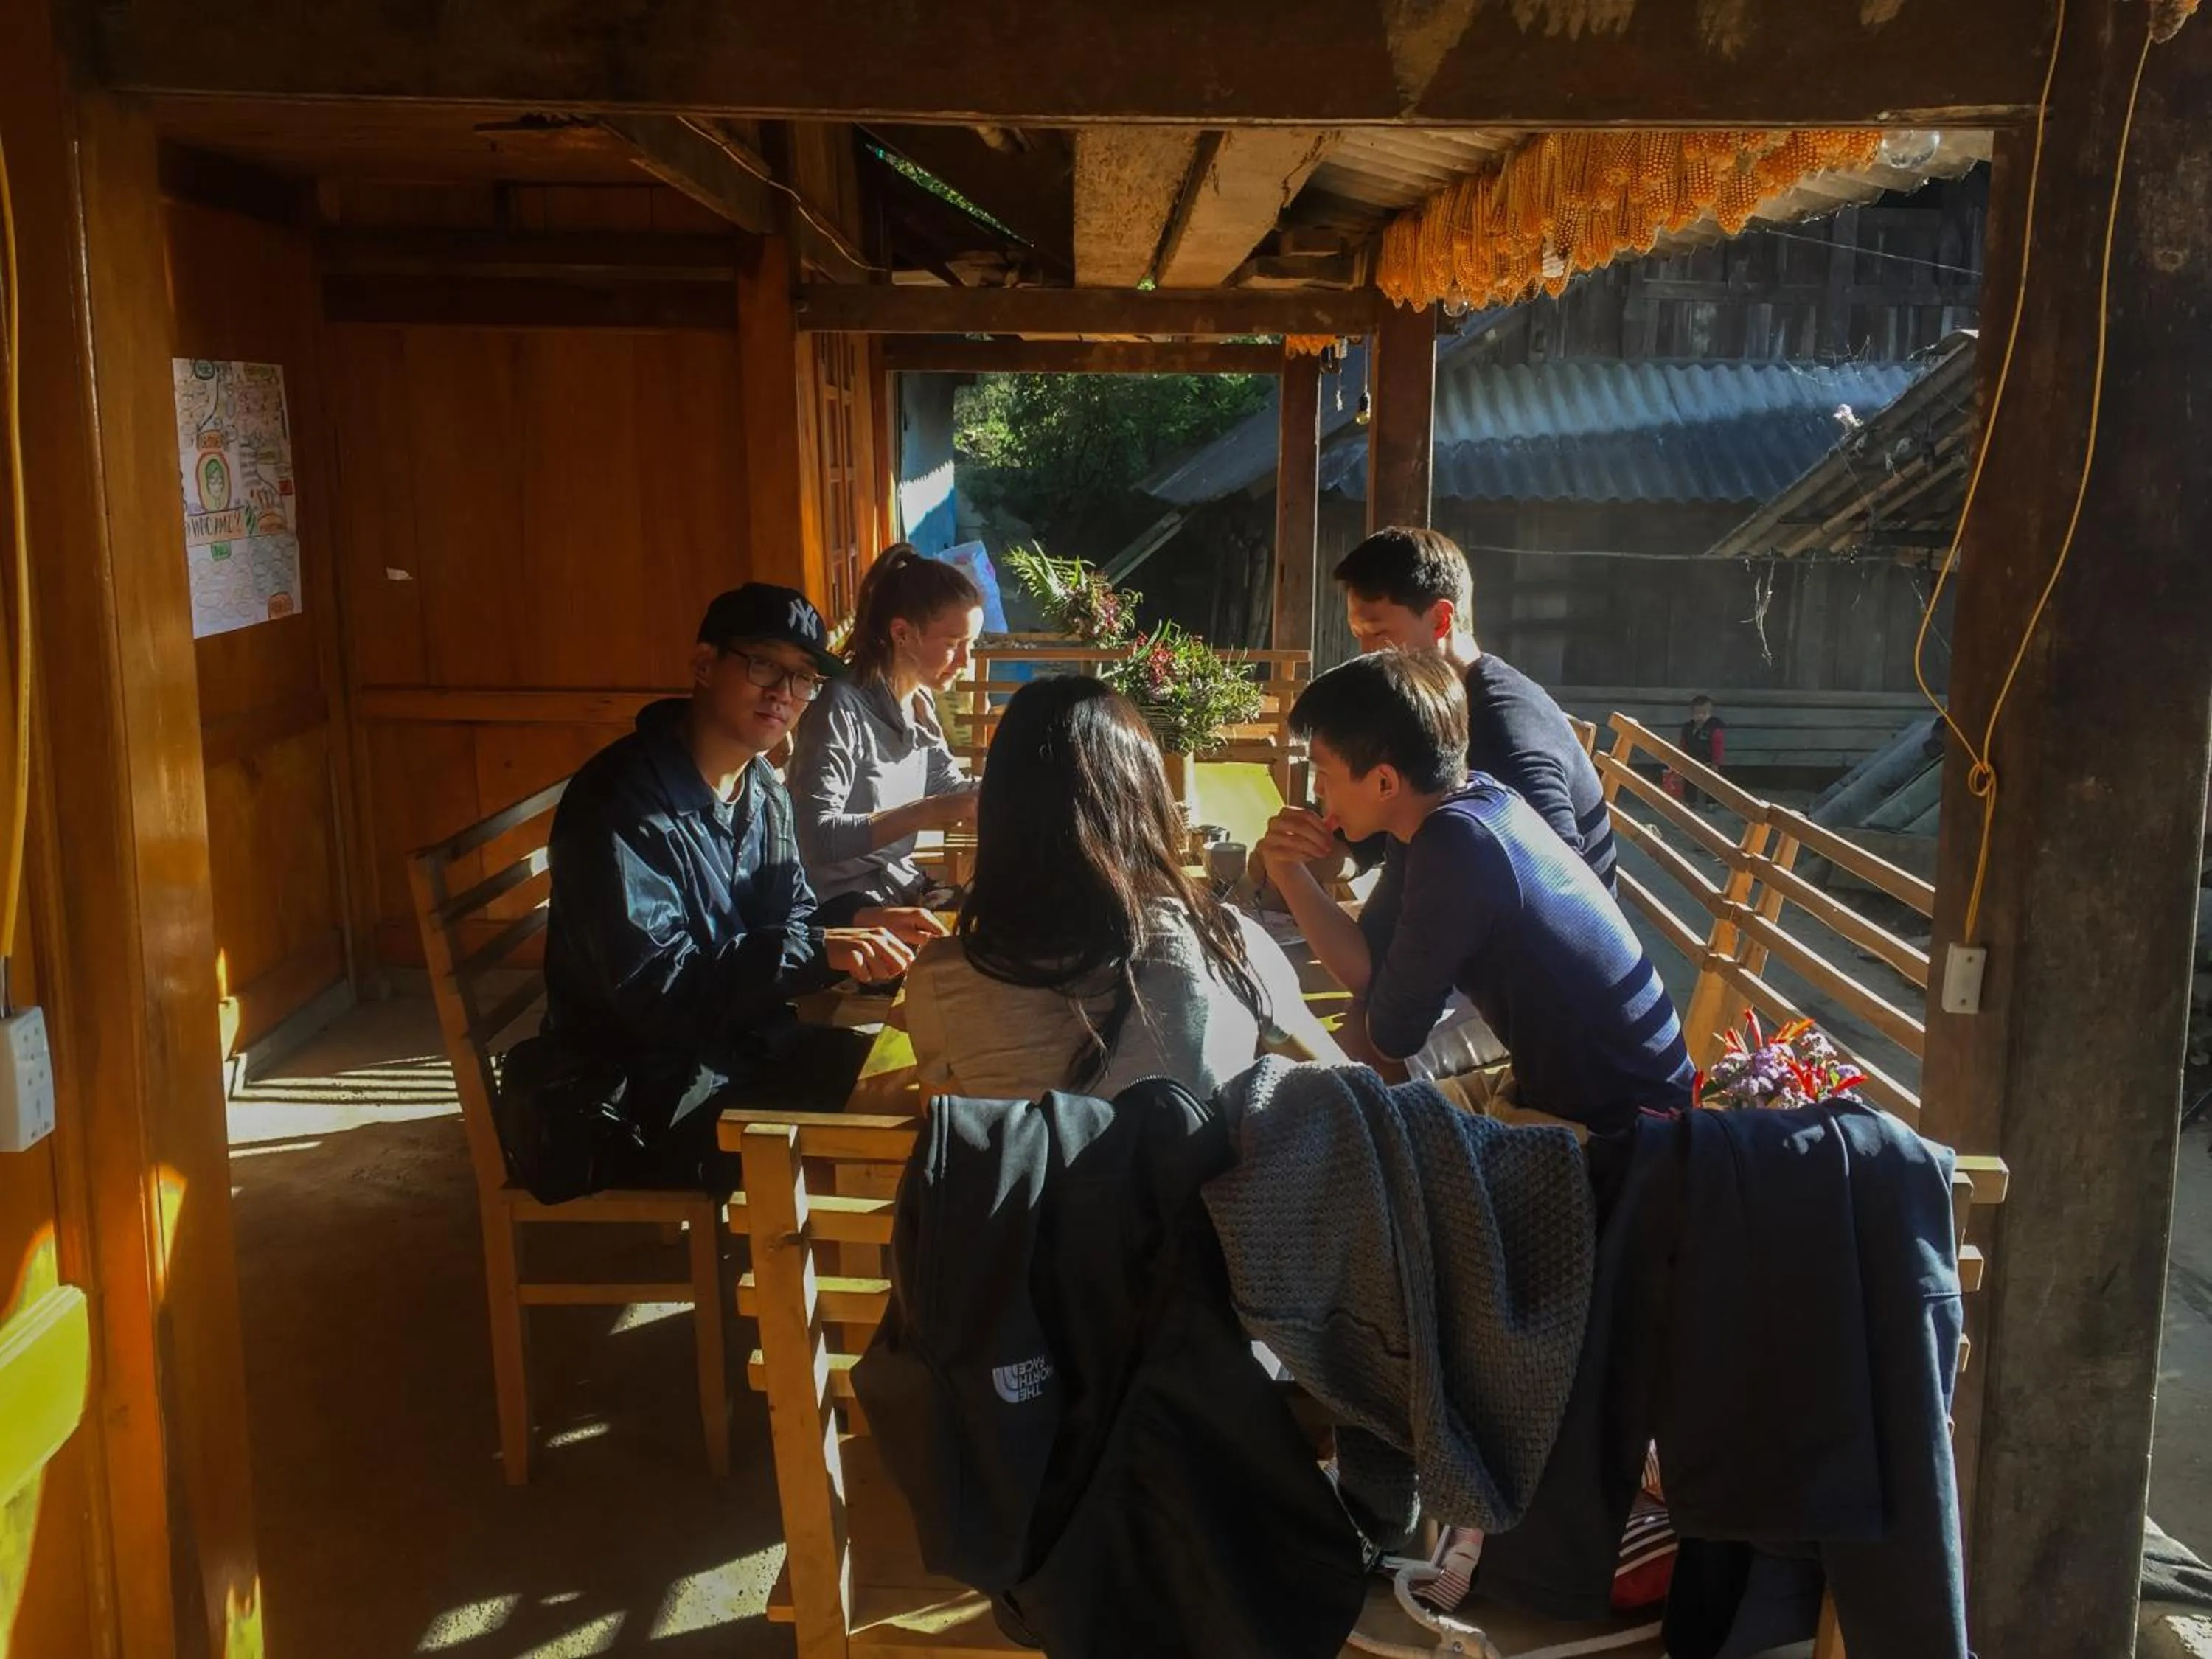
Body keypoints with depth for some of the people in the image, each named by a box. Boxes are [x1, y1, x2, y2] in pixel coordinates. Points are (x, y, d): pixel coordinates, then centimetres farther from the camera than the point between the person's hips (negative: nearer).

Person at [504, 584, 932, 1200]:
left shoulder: (764, 792, 8)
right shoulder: (622, 801, -21)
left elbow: (791, 920, 15)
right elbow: (652, 988, -26)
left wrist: (857, 931, -8)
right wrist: (818, 952, -28)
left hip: (743, 1049, 8)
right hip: (635, 1096, -8)